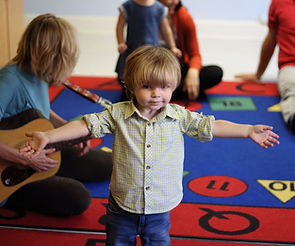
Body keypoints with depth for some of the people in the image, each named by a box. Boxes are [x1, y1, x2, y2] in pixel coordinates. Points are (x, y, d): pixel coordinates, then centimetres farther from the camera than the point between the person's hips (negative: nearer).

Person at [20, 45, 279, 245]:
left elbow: (211, 126, -1)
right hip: (122, 206, 0)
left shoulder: (179, 117, -6)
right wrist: (48, 136, -21)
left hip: (159, 209, 1)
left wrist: (248, 130, -5)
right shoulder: (118, 114, -10)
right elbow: (86, 124, -12)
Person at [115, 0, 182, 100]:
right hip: (132, 49, -1)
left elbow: (165, 29, 12)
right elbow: (120, 26, 2)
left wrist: (172, 47, 15)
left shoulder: (159, 8, 0)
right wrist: (121, 43, -11)